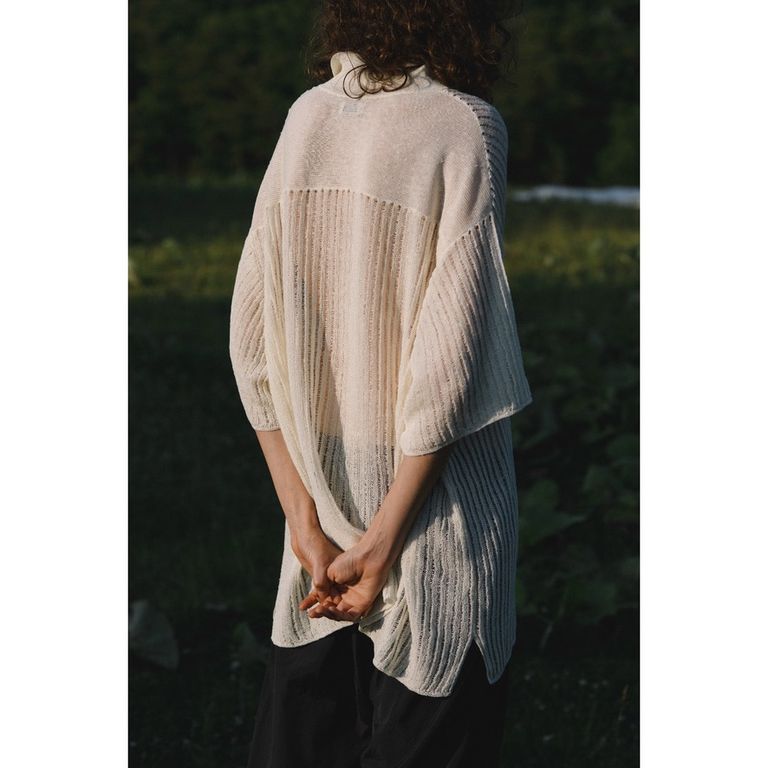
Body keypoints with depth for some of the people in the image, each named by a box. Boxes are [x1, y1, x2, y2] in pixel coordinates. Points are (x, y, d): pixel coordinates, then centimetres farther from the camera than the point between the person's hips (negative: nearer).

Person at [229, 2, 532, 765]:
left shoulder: (306, 118, 2)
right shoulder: (463, 128, -11)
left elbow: (252, 340, 1)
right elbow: (451, 358, -17)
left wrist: (302, 516, 2)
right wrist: (387, 537, -12)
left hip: (325, 498, 5)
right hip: (433, 499, -5)